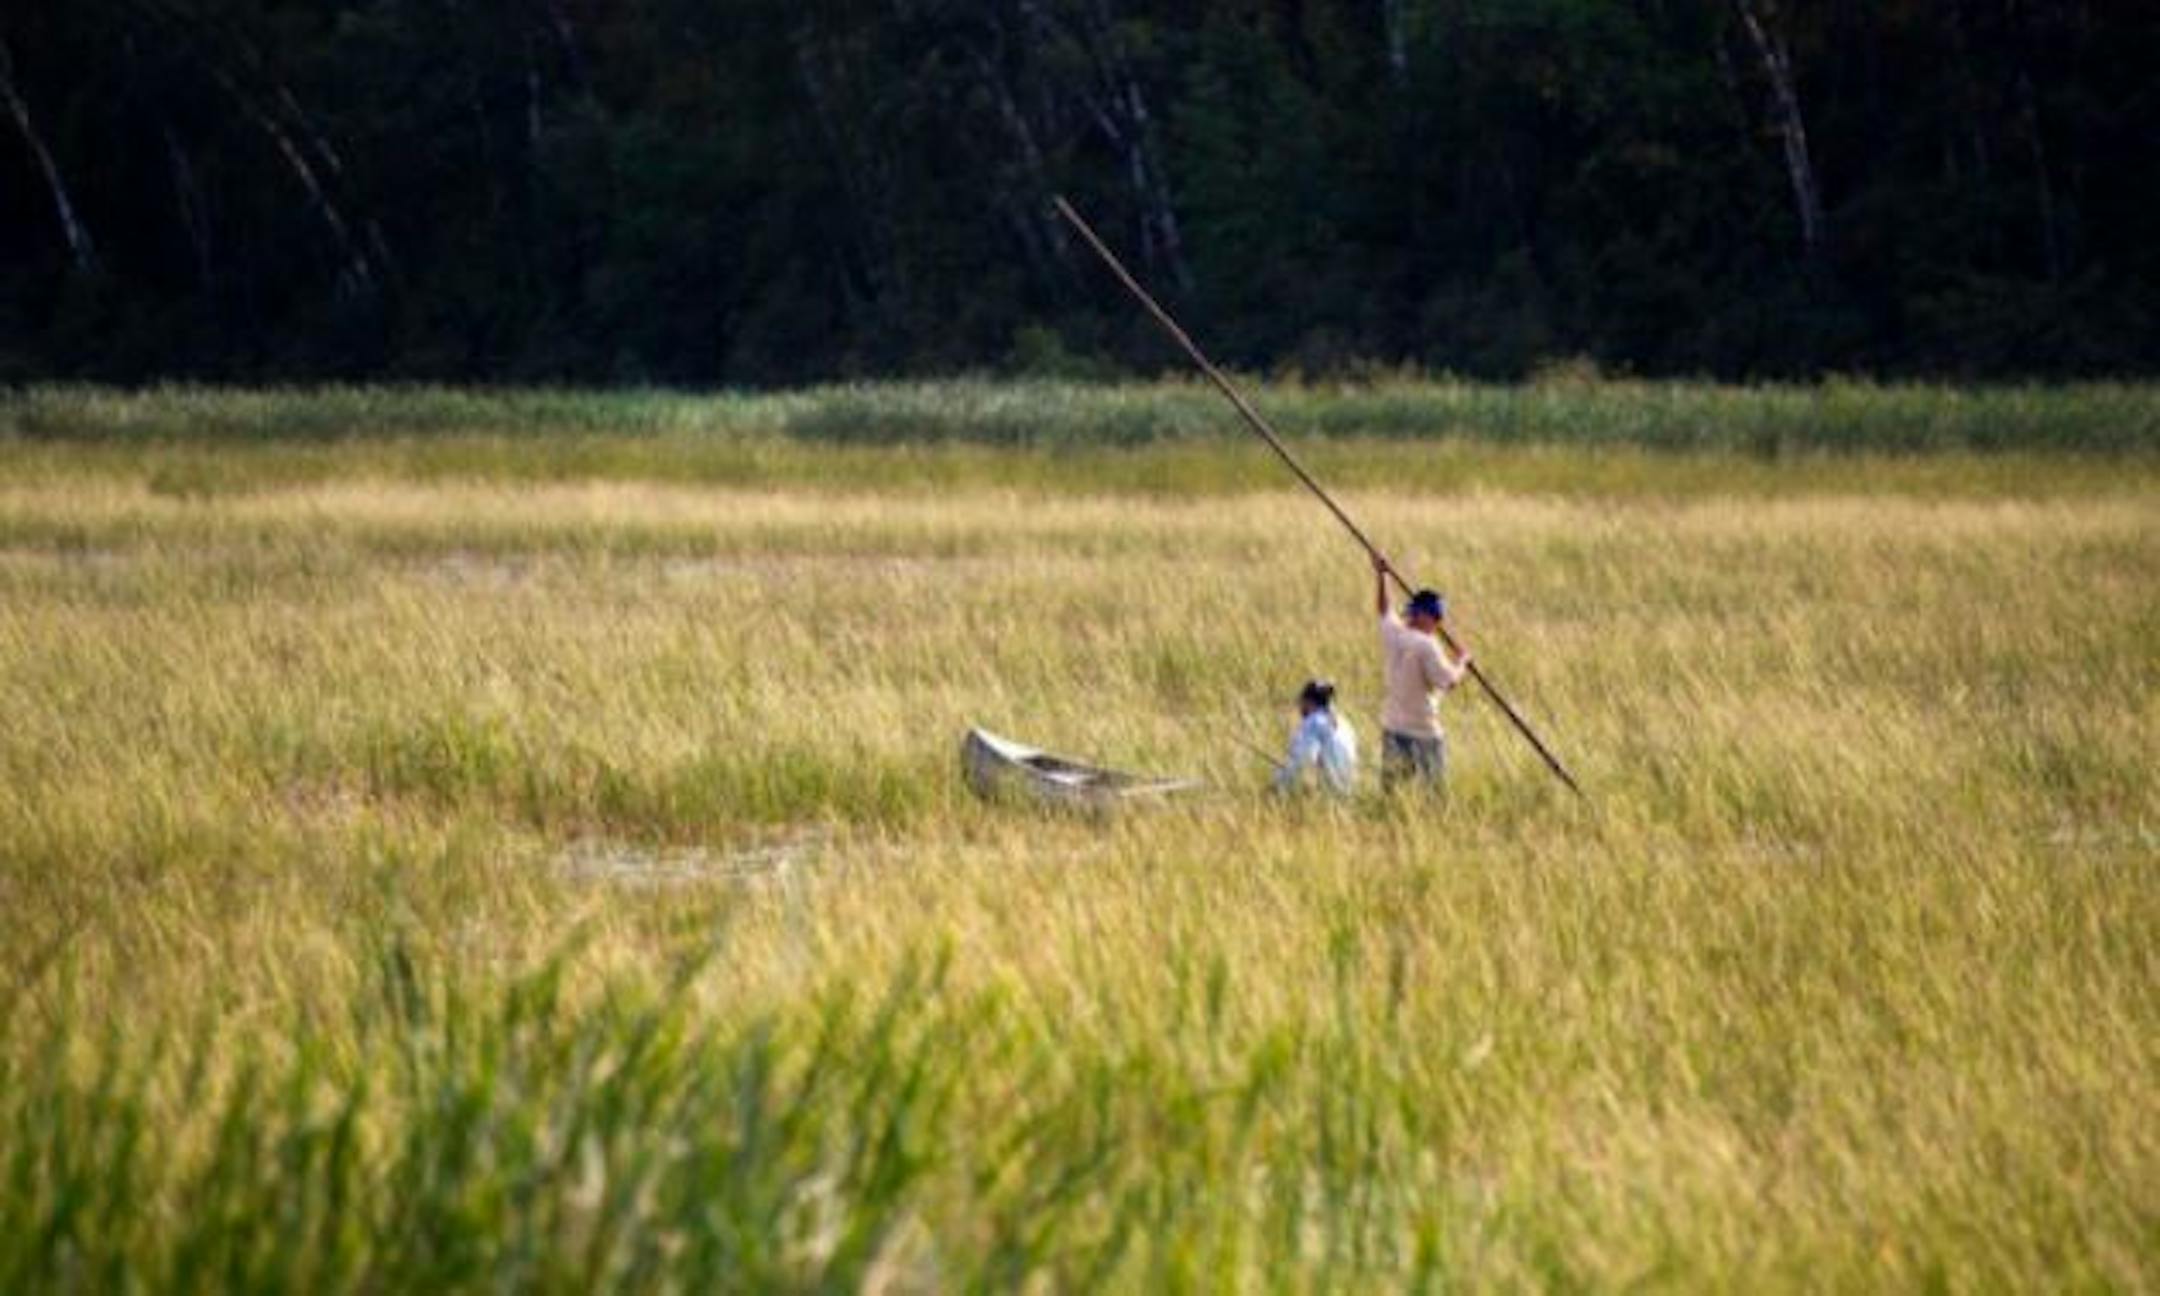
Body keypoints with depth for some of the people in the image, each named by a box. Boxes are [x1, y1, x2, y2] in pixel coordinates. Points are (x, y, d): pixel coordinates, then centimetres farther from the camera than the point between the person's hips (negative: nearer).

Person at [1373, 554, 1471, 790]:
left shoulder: (1392, 634, 2)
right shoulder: (1426, 646, -18)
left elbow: (1385, 611, 24)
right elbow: (1449, 681, -20)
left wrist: (1381, 578, 32)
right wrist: (1463, 662, -2)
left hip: (1392, 727, 8)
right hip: (1422, 730, -8)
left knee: (1389, 788, 13)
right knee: (1434, 790, -4)